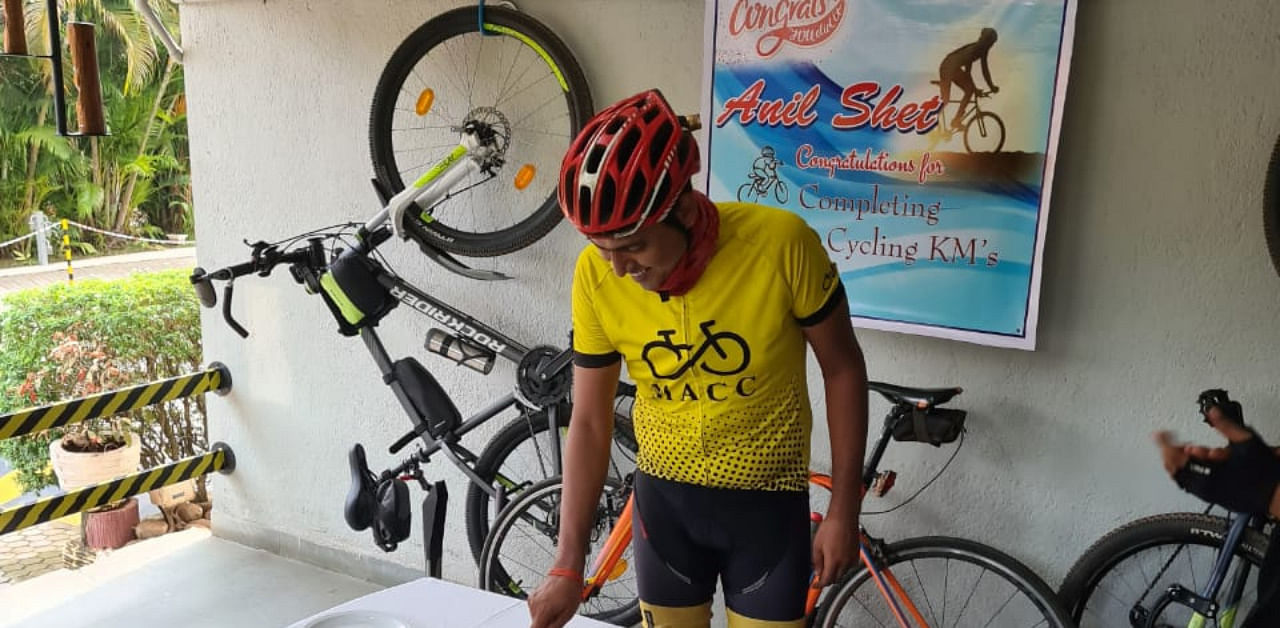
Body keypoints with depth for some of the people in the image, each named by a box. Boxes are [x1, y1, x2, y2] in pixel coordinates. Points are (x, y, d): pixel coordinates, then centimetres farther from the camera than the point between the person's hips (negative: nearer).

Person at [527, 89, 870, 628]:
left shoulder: (781, 244, -26)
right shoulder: (596, 275, -17)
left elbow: (843, 368, -10)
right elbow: (589, 422, -7)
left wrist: (843, 510, -6)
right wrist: (568, 564, -8)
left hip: (767, 498, -2)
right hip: (664, 495, 2)